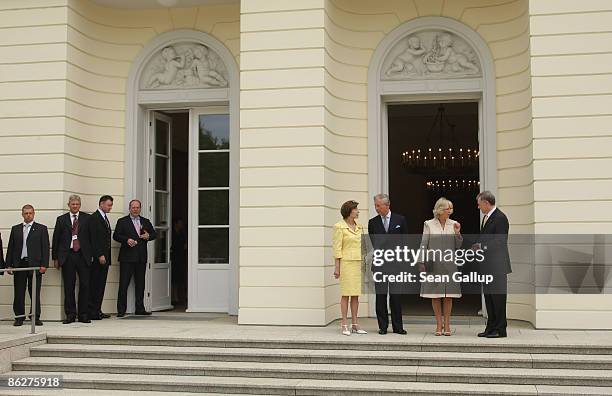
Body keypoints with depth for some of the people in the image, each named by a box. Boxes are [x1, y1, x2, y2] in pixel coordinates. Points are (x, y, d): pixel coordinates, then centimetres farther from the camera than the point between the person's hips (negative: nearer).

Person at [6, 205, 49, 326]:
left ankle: (36, 318, 7)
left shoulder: (41, 229, 5)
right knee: (19, 293, 3)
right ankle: (19, 317, 10)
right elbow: (10, 248, 12)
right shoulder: (15, 229, 14)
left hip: (35, 264, -2)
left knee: (35, 293, 1)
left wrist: (44, 265, -8)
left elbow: (45, 248, 0)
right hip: (19, 264, 2)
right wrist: (9, 265, 4)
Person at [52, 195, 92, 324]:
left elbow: (92, 236, 4)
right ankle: (70, 314, 10)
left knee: (85, 285, -1)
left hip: (83, 255, -1)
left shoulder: (87, 218, 6)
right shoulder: (61, 219, 9)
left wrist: (92, 254, -2)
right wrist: (55, 258, 4)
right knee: (69, 287, 3)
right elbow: (56, 239, 8)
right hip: (67, 256, 1)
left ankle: (83, 315, 7)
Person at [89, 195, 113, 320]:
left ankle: (97, 311, 12)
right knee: (94, 285, -6)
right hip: (97, 258, -9)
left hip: (104, 257, 9)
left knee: (101, 285, 9)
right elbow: (94, 239, -16)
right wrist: (100, 255, -20)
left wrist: (107, 256, 15)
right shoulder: (94, 218, -9)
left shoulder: (105, 218, 19)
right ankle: (92, 312, -3)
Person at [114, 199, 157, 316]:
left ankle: (140, 309, 15)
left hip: (141, 257, 4)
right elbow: (116, 235, -4)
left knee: (140, 284, 8)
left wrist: (148, 236, -5)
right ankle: (121, 310, -1)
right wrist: (127, 240, -19)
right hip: (127, 257, -4)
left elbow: (154, 234, 17)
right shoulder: (122, 221, 4)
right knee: (124, 284, -5)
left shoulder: (146, 221, 16)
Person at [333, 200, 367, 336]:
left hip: (358, 263, 6)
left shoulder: (359, 227, 13)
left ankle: (355, 324, 10)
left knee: (356, 294, 6)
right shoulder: (339, 227, -6)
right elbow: (337, 248, -8)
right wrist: (337, 267, -11)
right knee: (346, 294, -4)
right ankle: (344, 326, 0)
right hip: (346, 263, -6)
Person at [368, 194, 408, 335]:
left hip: (396, 262, -1)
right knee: (380, 296, 2)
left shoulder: (400, 220, 4)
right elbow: (372, 243, 12)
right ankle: (382, 326, 8)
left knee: (396, 296, 1)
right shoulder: (372, 222, 7)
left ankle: (397, 327, 8)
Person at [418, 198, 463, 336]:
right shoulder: (429, 224, 2)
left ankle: (447, 324, 11)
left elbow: (458, 246, 8)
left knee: (448, 296, 3)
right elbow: (423, 245, 2)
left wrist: (457, 233, -7)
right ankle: (439, 324, 11)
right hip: (433, 264, -1)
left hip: (449, 264, 1)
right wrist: (421, 262, -4)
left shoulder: (454, 224, 7)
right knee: (435, 296, 2)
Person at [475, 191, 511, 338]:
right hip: (487, 265, 10)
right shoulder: (486, 217, 17)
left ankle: (500, 329, 1)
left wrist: (482, 246, -17)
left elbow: (500, 242, -18)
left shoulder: (500, 218, -12)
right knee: (488, 297, 12)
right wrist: (479, 246, 6)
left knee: (498, 297, -4)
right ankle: (491, 327, 19)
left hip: (497, 265, -10)